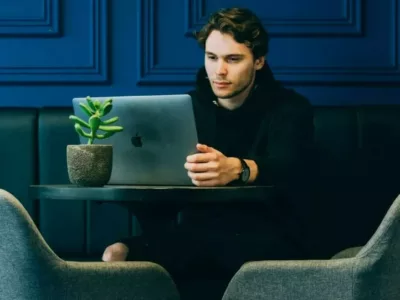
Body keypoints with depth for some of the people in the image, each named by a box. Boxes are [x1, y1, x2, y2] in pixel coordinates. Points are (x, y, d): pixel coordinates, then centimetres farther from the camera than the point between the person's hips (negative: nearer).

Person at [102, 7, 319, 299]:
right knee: (118, 254, -26)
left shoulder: (290, 108, 0)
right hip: (200, 232, 3)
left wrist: (237, 169, -45)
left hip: (272, 238, -3)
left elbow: (291, 167, -21)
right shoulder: (189, 106, 16)